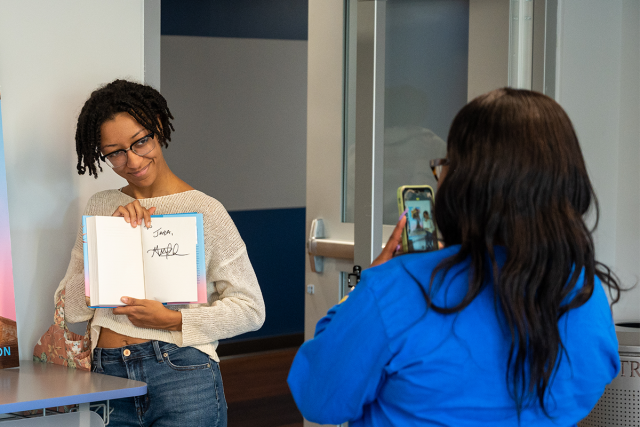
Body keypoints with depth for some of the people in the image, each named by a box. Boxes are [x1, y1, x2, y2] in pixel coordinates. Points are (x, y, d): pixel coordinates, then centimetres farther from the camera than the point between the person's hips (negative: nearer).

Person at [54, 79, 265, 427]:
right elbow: (71, 309, 6)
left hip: (182, 376, -3)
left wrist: (172, 320, -12)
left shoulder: (203, 210, -1)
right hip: (109, 380, 3)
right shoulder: (100, 207, 11)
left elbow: (250, 309, -2)